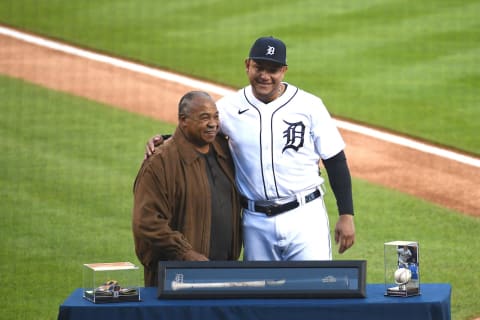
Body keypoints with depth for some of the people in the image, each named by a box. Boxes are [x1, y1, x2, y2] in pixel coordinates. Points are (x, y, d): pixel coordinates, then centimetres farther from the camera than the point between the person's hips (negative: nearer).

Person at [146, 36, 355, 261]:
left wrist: (346, 215, -4)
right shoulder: (229, 108, 3)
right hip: (256, 223, 3)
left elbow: (336, 161, 0)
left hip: (305, 217, -2)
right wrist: (162, 141, -9)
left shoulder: (309, 106, -2)